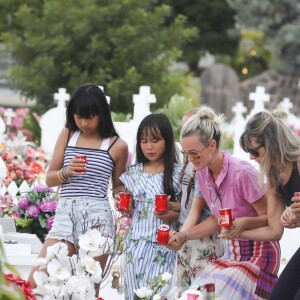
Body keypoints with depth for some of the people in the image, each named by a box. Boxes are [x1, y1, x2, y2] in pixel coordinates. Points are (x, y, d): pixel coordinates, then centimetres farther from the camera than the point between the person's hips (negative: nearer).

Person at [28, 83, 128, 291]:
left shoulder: (117, 146, 4)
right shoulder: (67, 136, 11)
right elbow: (49, 179, 13)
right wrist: (66, 172, -8)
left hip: (97, 217, -2)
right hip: (65, 214, 2)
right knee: (34, 283, -10)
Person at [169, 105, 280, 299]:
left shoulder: (242, 173, -21)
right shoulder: (202, 173, 1)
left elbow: (270, 219, -12)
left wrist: (244, 222, -30)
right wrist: (184, 235, 3)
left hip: (259, 253, -7)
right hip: (232, 252, 7)